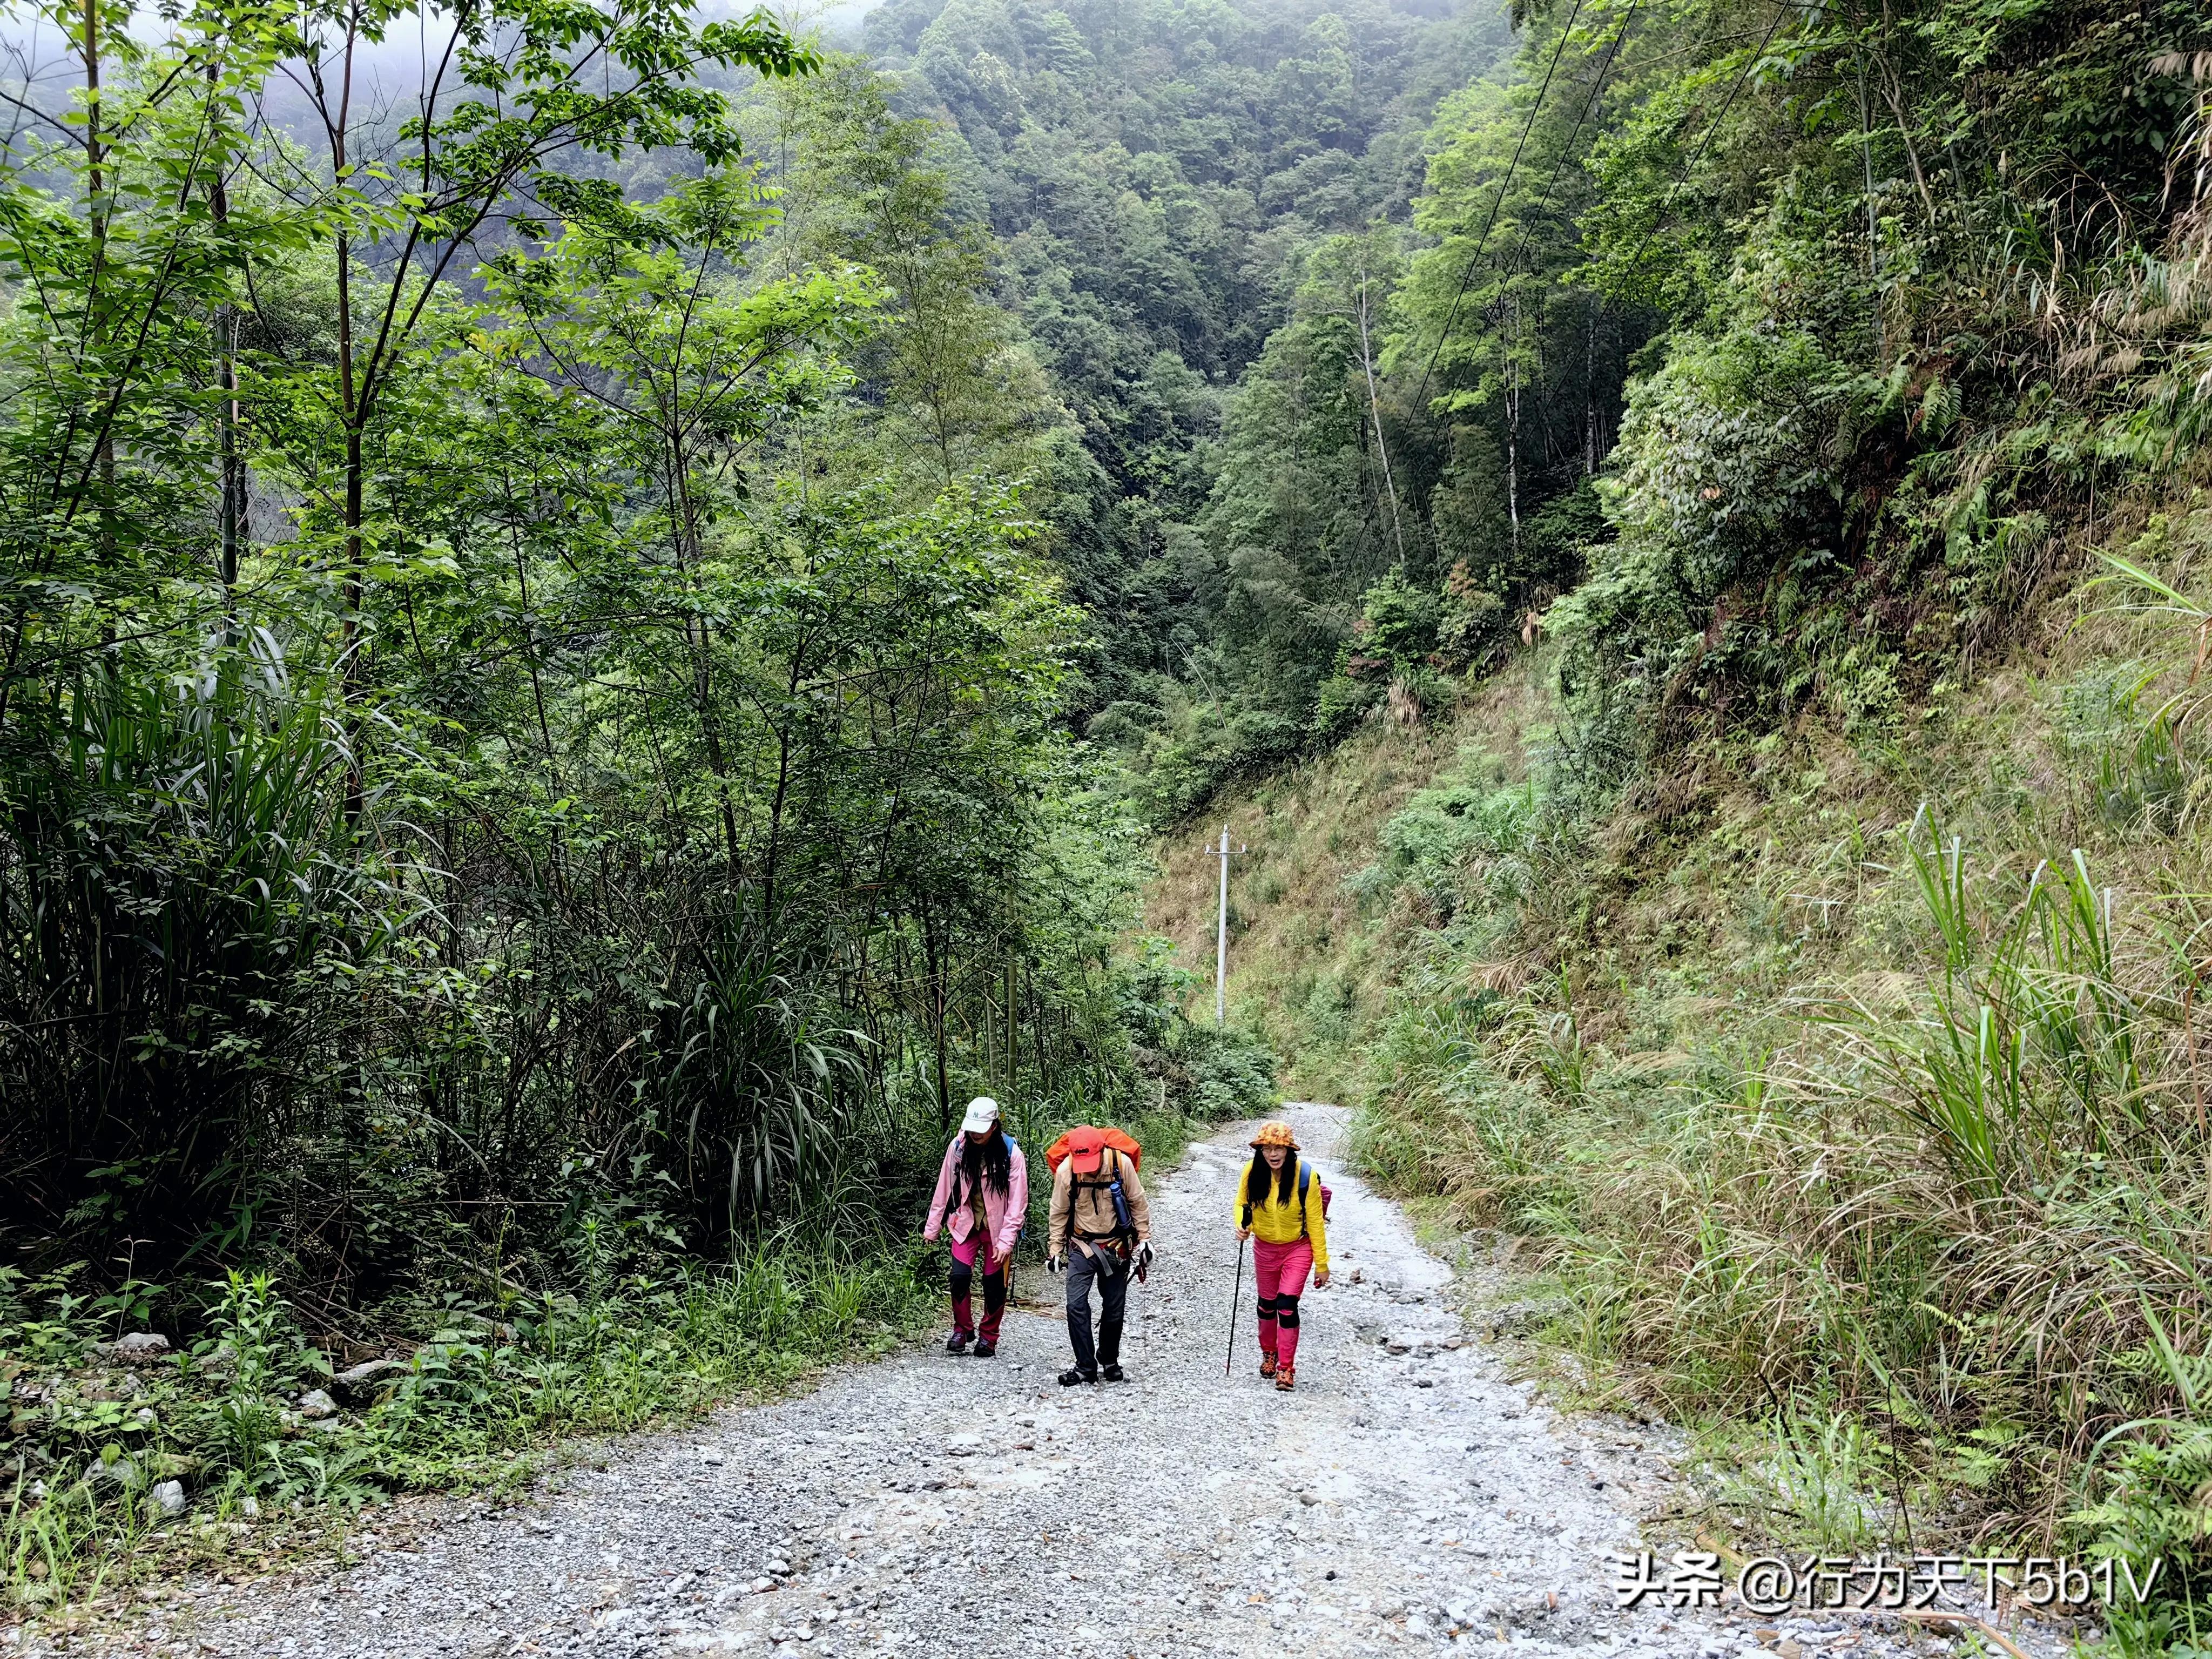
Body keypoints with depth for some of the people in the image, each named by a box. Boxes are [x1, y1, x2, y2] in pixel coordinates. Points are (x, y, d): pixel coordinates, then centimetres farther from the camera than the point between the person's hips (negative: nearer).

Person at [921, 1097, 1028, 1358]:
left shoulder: (1011, 1153, -17)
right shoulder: (958, 1147, -9)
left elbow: (1017, 1202, -14)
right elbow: (944, 1189, 1)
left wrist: (1006, 1241, -18)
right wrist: (932, 1227, 5)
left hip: (997, 1228, -2)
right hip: (965, 1223, 2)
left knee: (994, 1284, 3)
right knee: (960, 1276, -10)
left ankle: (988, 1337, 22)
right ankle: (962, 1330, 11)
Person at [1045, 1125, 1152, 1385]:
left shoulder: (1121, 1163, -17)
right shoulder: (1066, 1170, -16)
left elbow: (1138, 1203, -3)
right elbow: (1059, 1214, -2)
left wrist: (1144, 1239, 1)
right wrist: (1054, 1250, 1)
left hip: (1116, 1246, 0)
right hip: (1082, 1247, 0)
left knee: (1114, 1309, 8)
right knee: (1076, 1305, -11)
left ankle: (1109, 1363, 27)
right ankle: (1085, 1366, 1)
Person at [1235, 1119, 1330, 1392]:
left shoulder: (1305, 1176, -23)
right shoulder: (1252, 1171, -16)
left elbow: (1315, 1221, -15)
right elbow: (1242, 1203, 3)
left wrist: (1322, 1263, -10)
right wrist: (1241, 1225, -19)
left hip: (1297, 1249, -3)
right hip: (1264, 1248, 3)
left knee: (1287, 1305, -13)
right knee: (1267, 1304, 16)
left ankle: (1286, 1368, 1)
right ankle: (1269, 1354, 41)